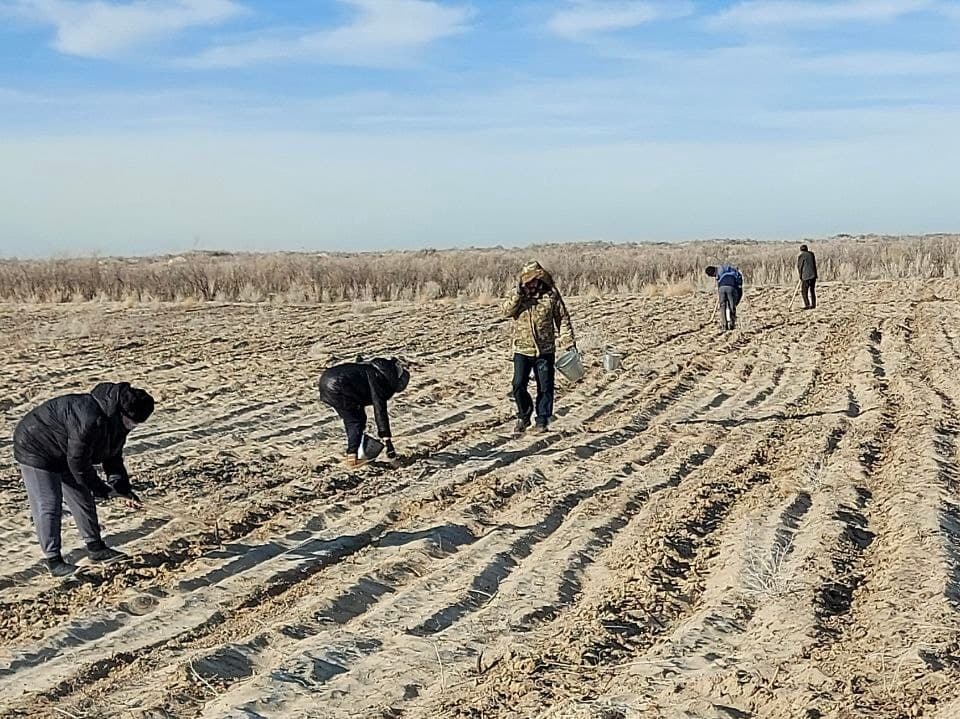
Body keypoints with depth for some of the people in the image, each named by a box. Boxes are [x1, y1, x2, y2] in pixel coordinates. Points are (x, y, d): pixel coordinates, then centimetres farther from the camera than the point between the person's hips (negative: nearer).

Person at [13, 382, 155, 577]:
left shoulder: (117, 420, -6)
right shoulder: (89, 420, -38)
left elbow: (113, 457, 5)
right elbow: (77, 462, -31)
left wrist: (123, 488, -6)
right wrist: (102, 490, -21)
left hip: (63, 454, 10)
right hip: (36, 449, -10)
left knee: (83, 500, 11)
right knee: (49, 506, -9)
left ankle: (95, 548, 21)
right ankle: (53, 560, -1)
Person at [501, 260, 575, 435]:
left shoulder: (551, 294, -1)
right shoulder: (517, 294, 2)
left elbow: (563, 319, 2)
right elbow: (506, 311, -14)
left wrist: (568, 341, -2)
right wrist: (518, 293, -24)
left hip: (545, 350, 0)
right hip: (522, 349, 0)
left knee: (545, 387, 4)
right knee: (518, 385, -6)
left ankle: (542, 419, 19)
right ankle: (524, 417, 14)